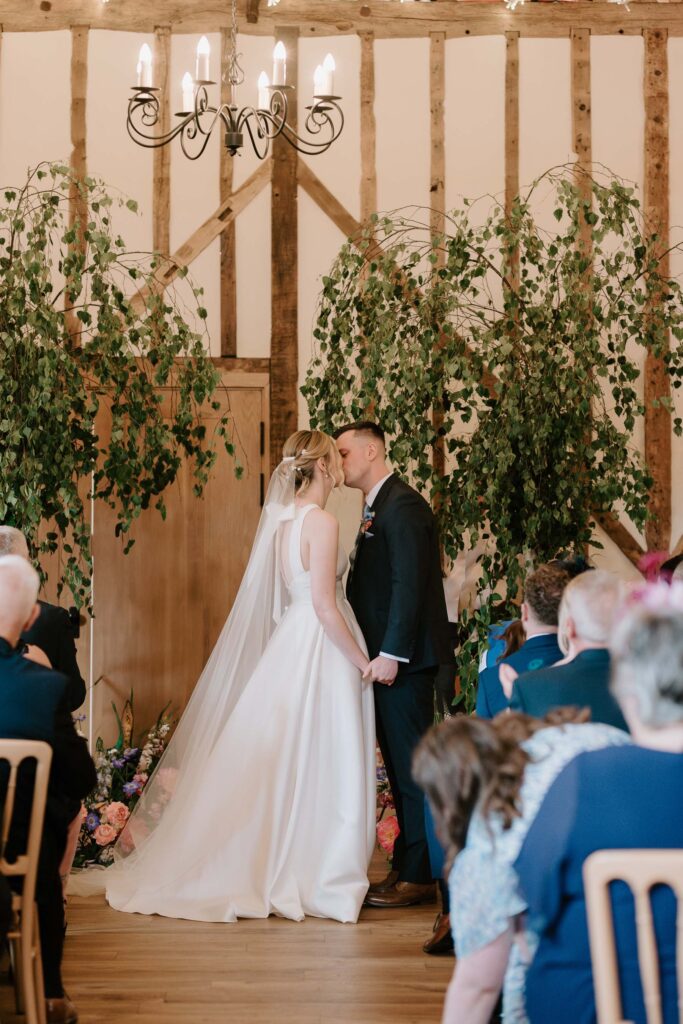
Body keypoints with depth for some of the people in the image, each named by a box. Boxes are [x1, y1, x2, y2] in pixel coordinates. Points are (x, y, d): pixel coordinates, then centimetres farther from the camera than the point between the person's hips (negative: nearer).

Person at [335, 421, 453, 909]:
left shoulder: (403, 506, -13)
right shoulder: (379, 506, 18)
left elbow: (409, 584, -20)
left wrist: (391, 654, -23)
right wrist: (380, 653, 14)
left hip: (403, 659, -10)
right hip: (387, 656, 10)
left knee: (412, 766, -4)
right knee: (401, 764, 13)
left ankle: (417, 877, 1)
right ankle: (408, 867, 21)